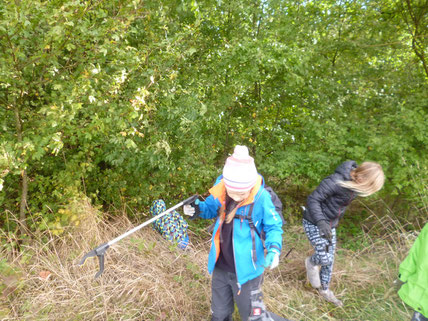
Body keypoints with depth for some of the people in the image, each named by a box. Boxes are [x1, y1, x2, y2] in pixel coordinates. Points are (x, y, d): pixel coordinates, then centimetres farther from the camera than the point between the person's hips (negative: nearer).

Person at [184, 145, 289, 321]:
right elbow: (211, 208, 6)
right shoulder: (220, 189, -14)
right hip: (220, 267, 5)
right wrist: (197, 209, -15)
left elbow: (274, 226, -9)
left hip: (245, 271, -5)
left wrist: (274, 248, -27)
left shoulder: (261, 197, -24)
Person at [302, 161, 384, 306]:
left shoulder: (355, 184, -4)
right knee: (325, 258, -13)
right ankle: (312, 262, 22)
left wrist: (334, 223, 20)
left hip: (330, 224, 8)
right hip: (314, 223, -7)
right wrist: (321, 222, -34)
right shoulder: (335, 181, -30)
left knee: (329, 259, 15)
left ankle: (324, 289, 36)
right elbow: (313, 199, -25)